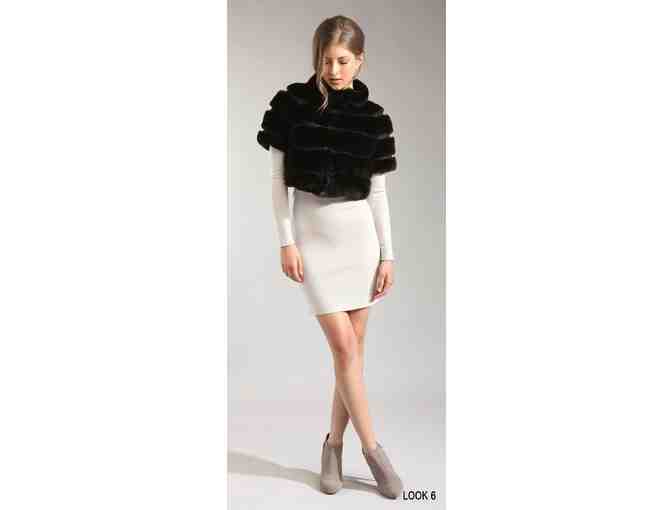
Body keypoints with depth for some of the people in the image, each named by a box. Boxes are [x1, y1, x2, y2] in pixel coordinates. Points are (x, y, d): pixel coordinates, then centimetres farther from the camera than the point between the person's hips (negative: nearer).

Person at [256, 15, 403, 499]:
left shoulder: (372, 117, 0)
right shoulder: (291, 105, -4)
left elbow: (378, 191, 4)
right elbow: (278, 177, -1)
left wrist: (387, 255, 2)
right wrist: (286, 242, -7)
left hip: (359, 233, 2)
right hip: (312, 234, -2)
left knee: (354, 345, 4)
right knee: (344, 346, -5)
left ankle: (334, 443, 21)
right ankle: (373, 447, 10)